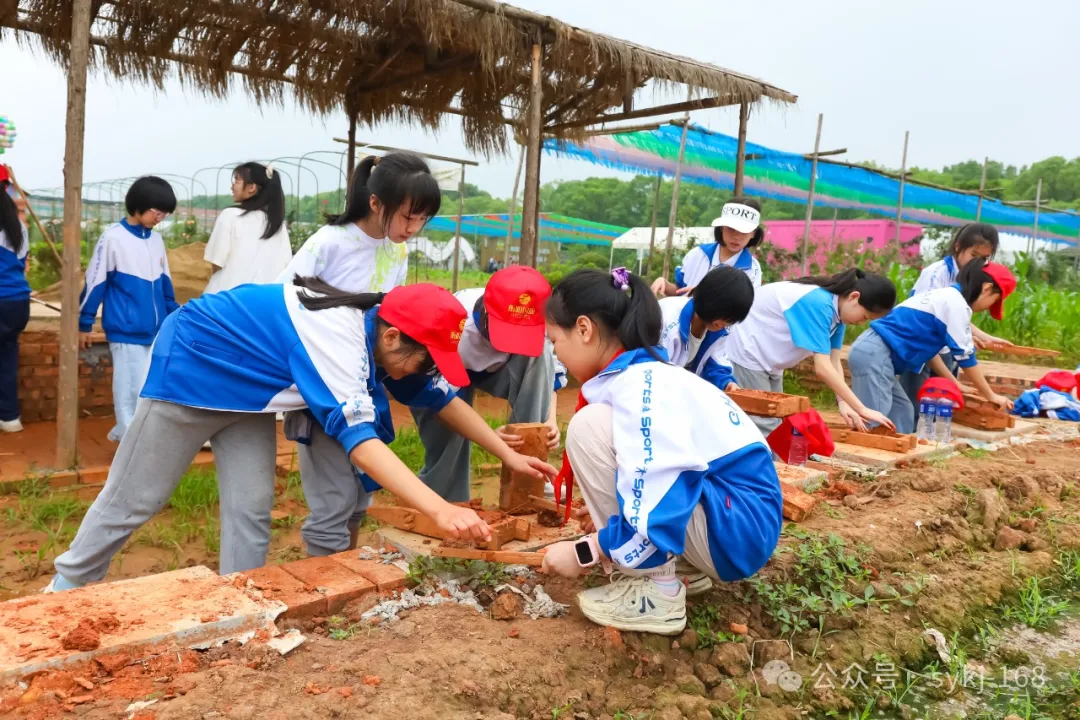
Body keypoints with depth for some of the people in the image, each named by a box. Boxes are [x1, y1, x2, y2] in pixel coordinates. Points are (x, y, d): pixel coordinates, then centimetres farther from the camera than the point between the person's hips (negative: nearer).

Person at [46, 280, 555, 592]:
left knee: (251, 509, 2)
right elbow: (360, 440, -48)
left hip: (244, 385, 8)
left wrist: (508, 455, -5)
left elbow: (438, 396, -2)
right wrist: (441, 511, -55)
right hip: (190, 365, -7)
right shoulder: (338, 340, -37)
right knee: (135, 499, 6)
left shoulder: (377, 327, -11)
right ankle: (66, 589, 28)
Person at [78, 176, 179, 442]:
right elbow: (95, 282, -5)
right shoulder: (113, 237, -8)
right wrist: (85, 324, -3)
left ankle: (125, 433, 24)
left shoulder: (156, 239, 10)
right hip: (127, 331, -6)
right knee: (131, 388, -2)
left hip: (157, 330, 6)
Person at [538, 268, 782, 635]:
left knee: (590, 425, -18)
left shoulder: (641, 387, -20)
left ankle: (656, 594, -9)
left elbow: (654, 514, -27)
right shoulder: (645, 374, 8)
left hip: (739, 527, -10)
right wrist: (604, 502, 36)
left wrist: (584, 552, -13)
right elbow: (648, 480, 24)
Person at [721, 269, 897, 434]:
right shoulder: (818, 303, -29)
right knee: (764, 433, -12)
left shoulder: (836, 308, -1)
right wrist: (862, 409, -26)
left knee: (774, 429, 11)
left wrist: (843, 403, -14)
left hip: (768, 362, 10)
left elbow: (834, 362, 0)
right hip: (747, 355, -10)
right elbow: (823, 368, -31)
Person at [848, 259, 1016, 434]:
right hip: (876, 355, -10)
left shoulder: (945, 296, 22)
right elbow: (964, 356, -3)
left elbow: (927, 347, 25)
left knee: (902, 416, 15)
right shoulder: (957, 303, -7)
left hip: (872, 351, 10)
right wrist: (991, 395, 9)